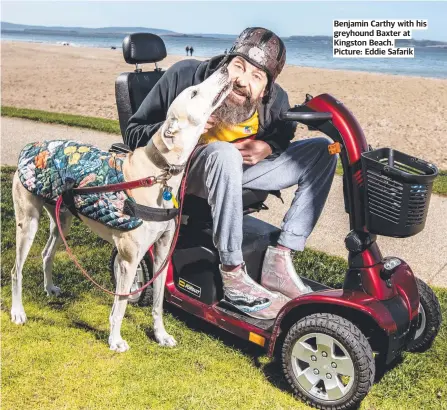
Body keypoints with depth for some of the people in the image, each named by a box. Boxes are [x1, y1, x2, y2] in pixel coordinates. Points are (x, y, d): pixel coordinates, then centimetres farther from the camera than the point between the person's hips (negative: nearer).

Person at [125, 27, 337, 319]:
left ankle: (279, 261, -17)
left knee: (322, 152, -9)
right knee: (223, 152, -39)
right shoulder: (185, 76, -19)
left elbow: (284, 137, 11)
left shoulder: (275, 101, -12)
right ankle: (234, 277, -32)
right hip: (184, 172, -4)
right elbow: (134, 133, -12)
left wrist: (268, 148, -13)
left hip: (237, 173, 5)